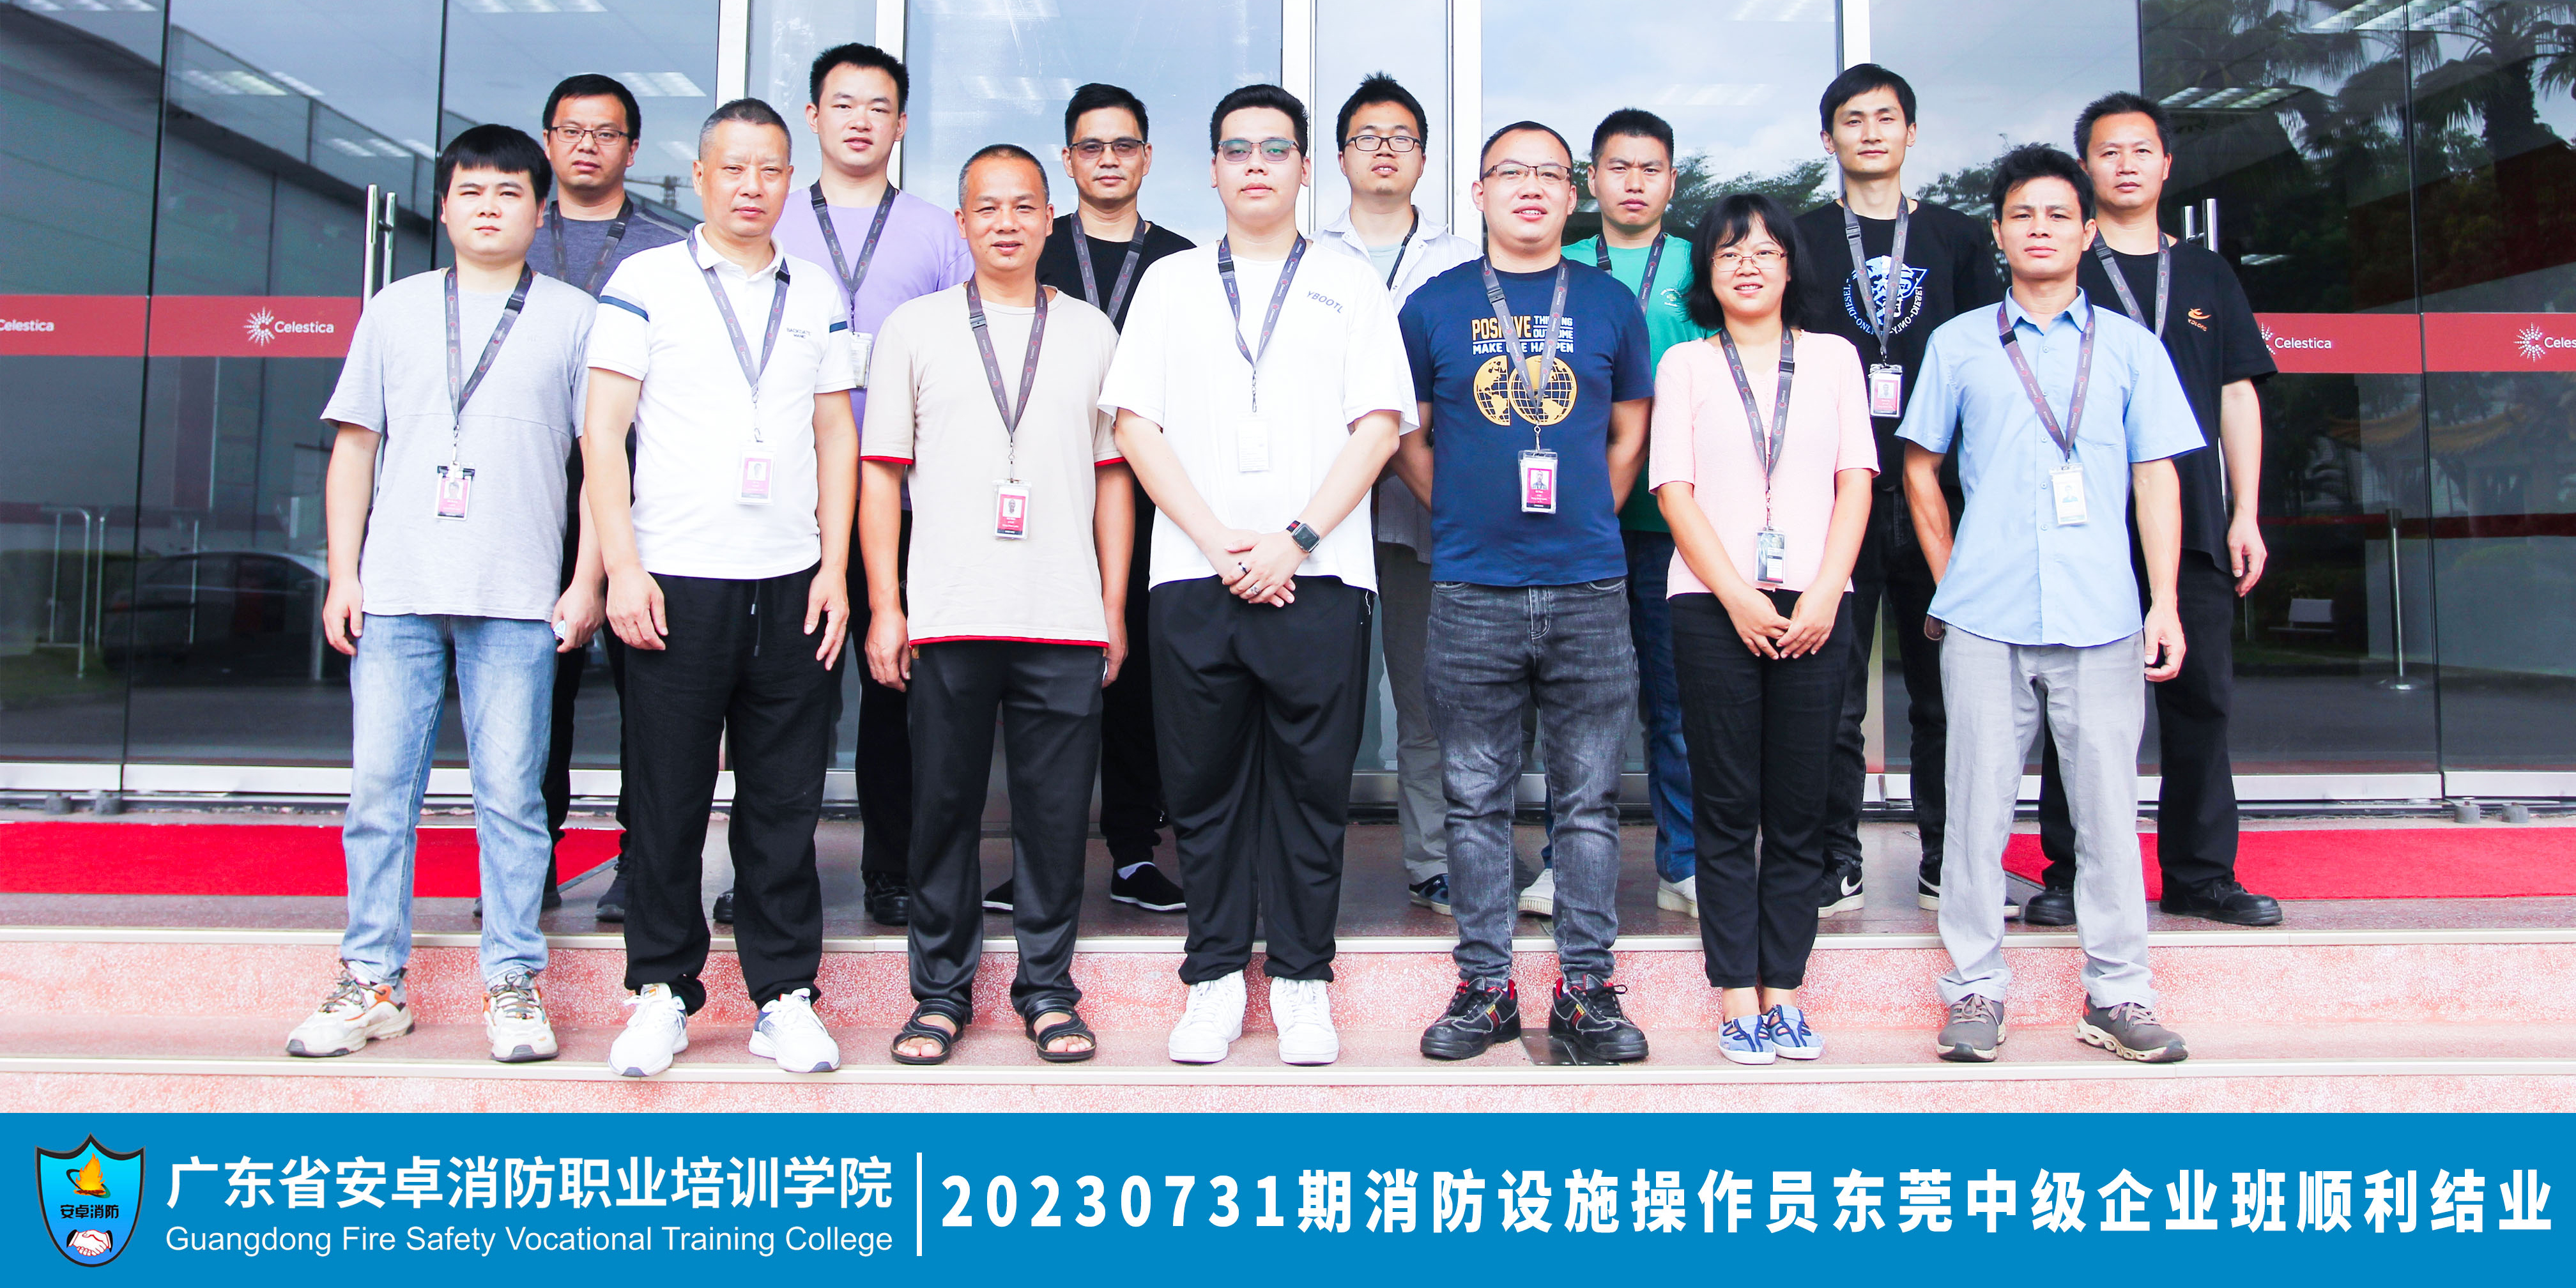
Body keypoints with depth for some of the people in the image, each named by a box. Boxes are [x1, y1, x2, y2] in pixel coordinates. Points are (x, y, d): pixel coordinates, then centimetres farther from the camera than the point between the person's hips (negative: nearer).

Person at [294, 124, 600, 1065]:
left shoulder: (574, 318, 8)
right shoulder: (397, 309, 15)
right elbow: (355, 446, 14)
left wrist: (587, 582, -3)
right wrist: (344, 574, 6)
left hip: (518, 597, -2)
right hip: (396, 590, 3)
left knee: (511, 792, -1)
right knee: (379, 787, 3)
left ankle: (513, 984, 7)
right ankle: (373, 982, 14)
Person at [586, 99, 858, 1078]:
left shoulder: (816, 294, 13)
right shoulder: (645, 281, 4)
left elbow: (836, 435, 12)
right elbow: (603, 428, 0)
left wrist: (835, 567, 3)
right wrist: (621, 566, -8)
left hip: (791, 584, 2)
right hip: (676, 581, -2)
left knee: (785, 798, 5)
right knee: (667, 795, 3)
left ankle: (785, 996, 14)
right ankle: (663, 990, 17)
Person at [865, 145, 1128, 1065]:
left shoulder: (1090, 332, 13)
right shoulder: (914, 328, 10)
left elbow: (1112, 474, 13)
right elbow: (880, 473, 7)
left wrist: (1115, 605, 7)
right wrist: (883, 607, -1)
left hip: (1065, 622, 1)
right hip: (946, 619, -1)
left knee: (1057, 813, 3)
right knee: (944, 808, 4)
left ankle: (1047, 988, 16)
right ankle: (941, 990, 17)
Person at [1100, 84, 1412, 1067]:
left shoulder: (1351, 286, 13)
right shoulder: (1169, 283, 16)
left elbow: (1378, 426, 3)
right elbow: (1136, 423, 6)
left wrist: (1296, 538, -9)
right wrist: (1217, 539, -6)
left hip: (1318, 576, -1)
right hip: (1193, 576, 1)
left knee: (1313, 784, 2)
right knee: (1204, 784, 4)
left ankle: (1302, 981, 13)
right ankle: (1215, 978, 15)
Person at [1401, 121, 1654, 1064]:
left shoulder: (1610, 302, 10)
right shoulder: (1435, 304, 7)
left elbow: (1629, 432, 18)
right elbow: (1405, 435, 13)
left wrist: (1588, 521, 9)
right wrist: (1462, 518, 7)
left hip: (1589, 589, 1)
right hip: (1471, 594, 0)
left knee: (1588, 799, 5)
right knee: (1477, 800, 5)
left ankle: (1587, 986, 15)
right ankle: (1485, 985, 16)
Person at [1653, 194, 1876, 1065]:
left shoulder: (1834, 357, 15)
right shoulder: (1684, 365, 11)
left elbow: (1856, 480, 7)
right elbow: (1673, 488, 1)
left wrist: (1825, 593, -7)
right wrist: (1736, 594, -9)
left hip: (1816, 608, 1)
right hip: (1712, 603, -1)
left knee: (1800, 812, 2)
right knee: (1726, 809, 0)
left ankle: (1784, 991, 9)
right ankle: (1739, 996, 5)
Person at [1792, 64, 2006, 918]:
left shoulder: (1959, 238, 14)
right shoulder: (1803, 238, 10)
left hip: (1937, 493, 2)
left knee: (1945, 688, 6)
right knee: (1831, 693, -1)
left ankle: (1946, 865, 16)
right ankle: (1836, 868, 8)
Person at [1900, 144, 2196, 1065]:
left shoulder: (2130, 346, 11)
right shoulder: (1959, 343, 10)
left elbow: (2156, 478, 8)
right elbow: (1920, 467, 15)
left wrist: (2164, 602, 0)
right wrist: (1949, 579, 8)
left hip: (2102, 615, 1)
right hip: (1984, 618, 0)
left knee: (2107, 803, 2)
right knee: (1978, 802, 2)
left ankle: (2117, 994, 13)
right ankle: (1975, 989, 11)